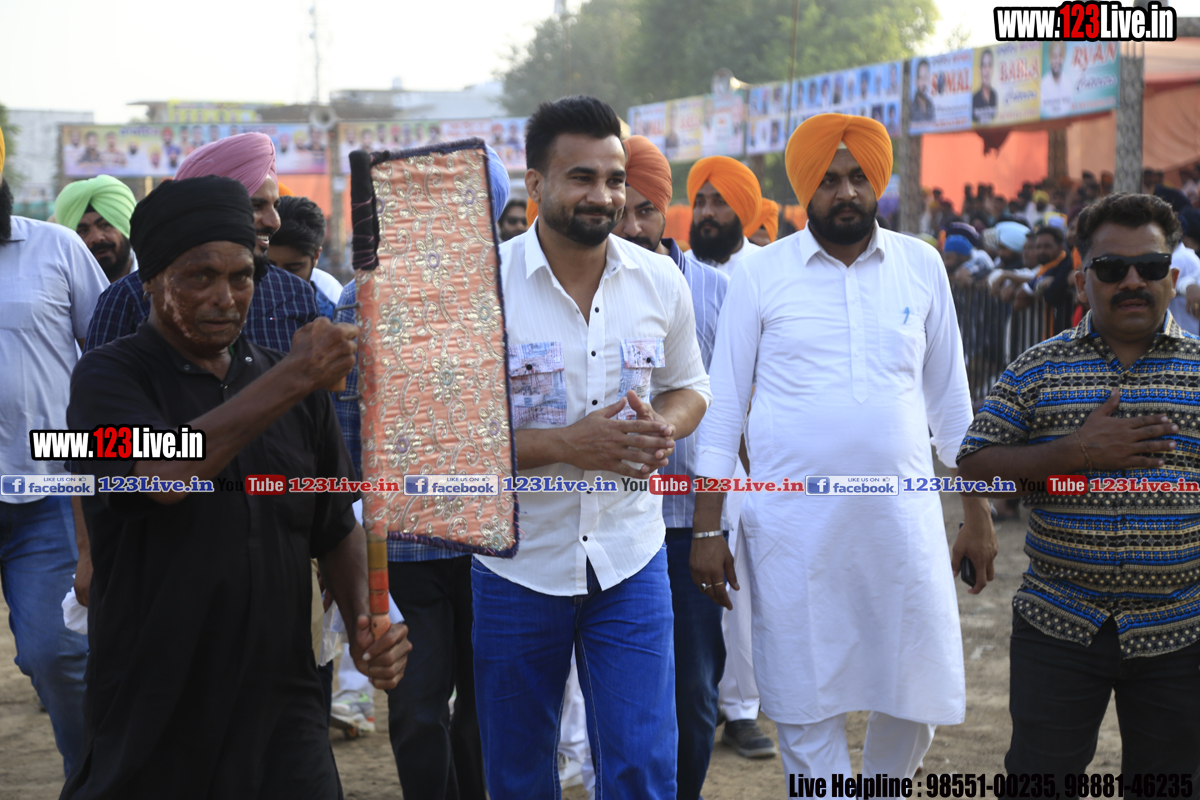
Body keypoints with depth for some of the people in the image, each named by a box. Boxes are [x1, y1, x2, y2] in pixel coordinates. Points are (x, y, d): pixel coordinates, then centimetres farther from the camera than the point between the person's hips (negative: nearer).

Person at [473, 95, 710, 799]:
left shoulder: (661, 281, 1)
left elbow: (690, 388, 15)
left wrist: (661, 427, -9)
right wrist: (568, 444, -22)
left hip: (631, 562, 2)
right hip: (518, 565, -2)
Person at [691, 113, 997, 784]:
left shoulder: (922, 266, 7)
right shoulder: (761, 274, 1)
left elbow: (949, 398, 13)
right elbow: (723, 405, 3)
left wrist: (978, 516, 11)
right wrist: (707, 528, -1)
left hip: (903, 515, 2)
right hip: (793, 521, -2)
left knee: (921, 696, 6)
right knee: (805, 702, 2)